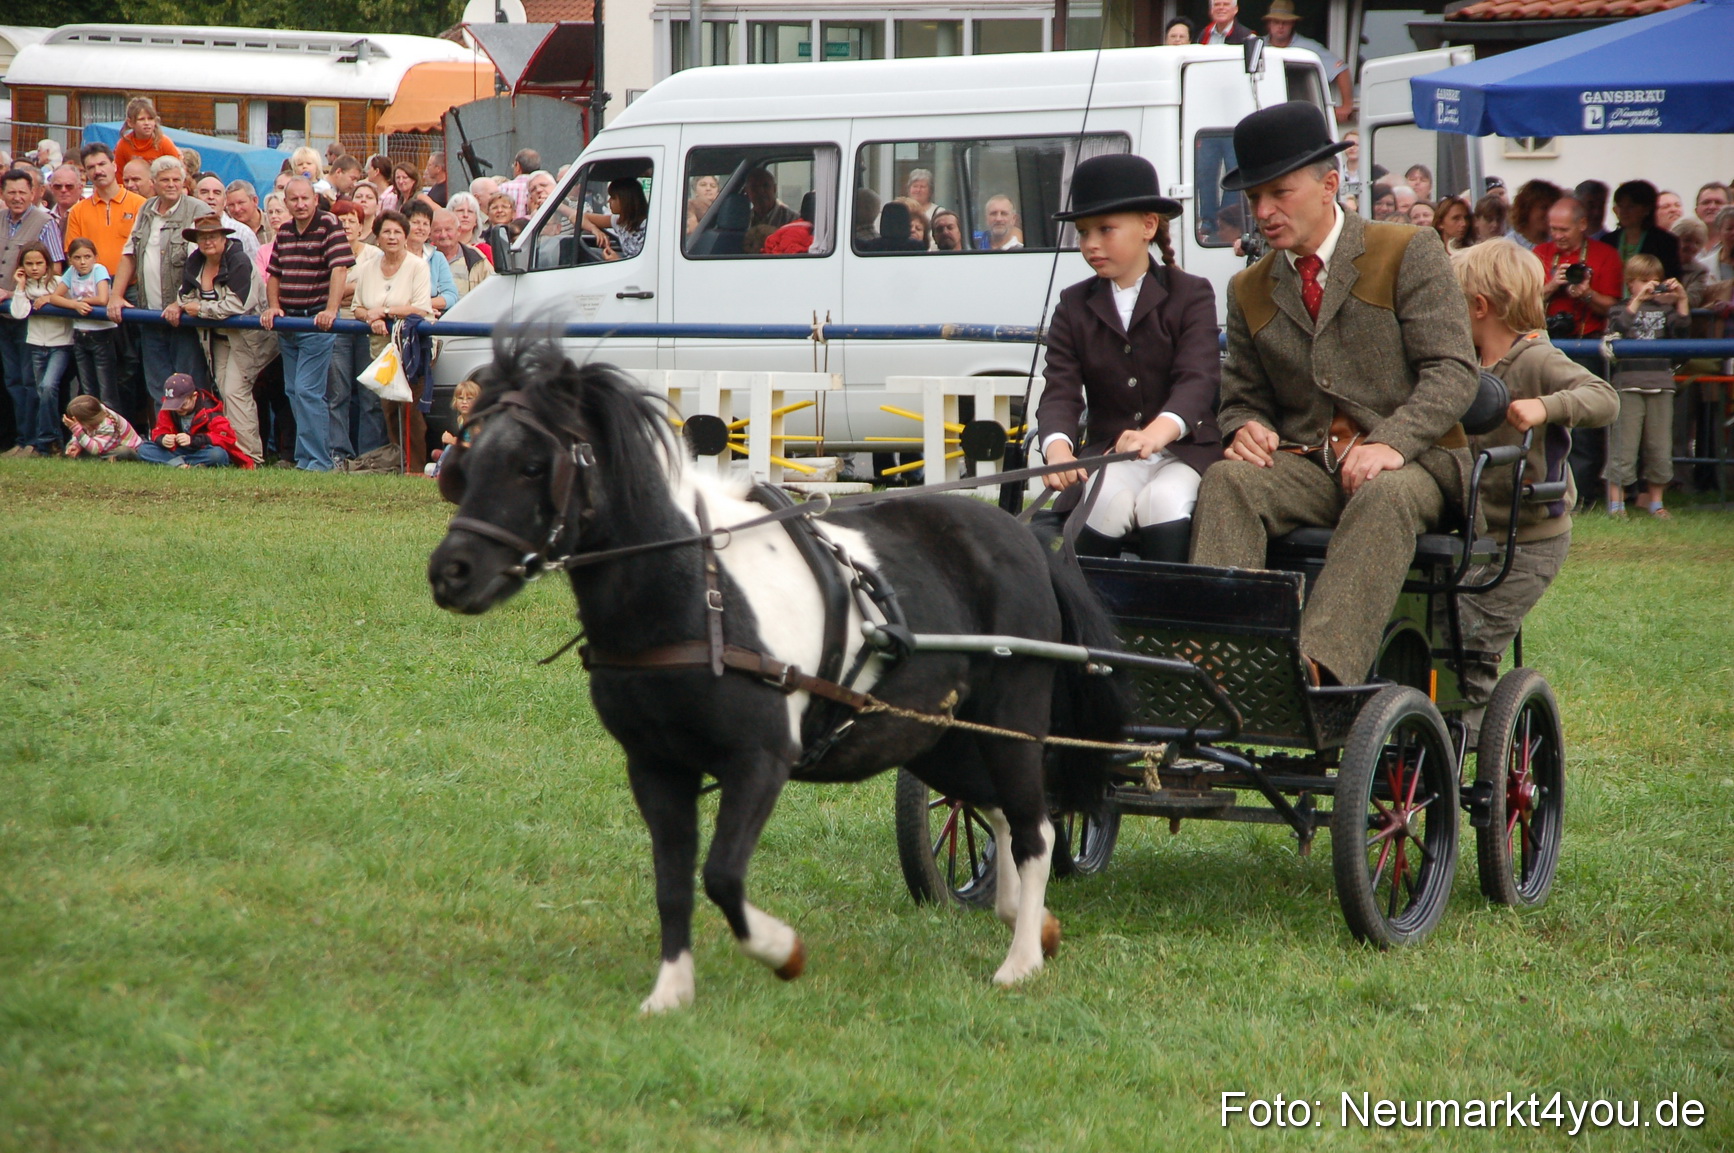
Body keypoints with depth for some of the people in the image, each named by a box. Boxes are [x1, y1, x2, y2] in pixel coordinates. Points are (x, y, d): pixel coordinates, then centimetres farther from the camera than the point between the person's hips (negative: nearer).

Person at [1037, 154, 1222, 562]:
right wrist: (1057, 448, -28)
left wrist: (1157, 433, -39)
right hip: (1108, 454, 2)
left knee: (1164, 503, -34)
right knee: (1110, 504, -32)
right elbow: (1060, 394, -2)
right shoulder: (1073, 307, 11)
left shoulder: (1191, 295, 2)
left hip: (1184, 452, -2)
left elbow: (1196, 381, -15)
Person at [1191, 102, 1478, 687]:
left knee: (1383, 497, -39)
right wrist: (1245, 428, -6)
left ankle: (1320, 665, -53)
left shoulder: (1409, 253, 1)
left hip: (1411, 462, -4)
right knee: (1226, 480, -27)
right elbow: (1243, 396, 21)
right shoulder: (1249, 292, 16)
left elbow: (1453, 372, -7)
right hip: (1307, 462, 4)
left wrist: (1389, 443, -24)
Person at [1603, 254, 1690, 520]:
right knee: (1624, 443, -5)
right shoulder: (1621, 309, 5)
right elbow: (1619, 327, -15)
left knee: (1660, 446, 6)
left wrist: (1681, 300, -11)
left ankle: (1655, 501, 15)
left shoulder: (1665, 309, 15)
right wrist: (1638, 300, -20)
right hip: (1629, 385, -4)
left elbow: (1681, 327, 0)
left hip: (1661, 385, 4)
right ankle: (1616, 502, -1)